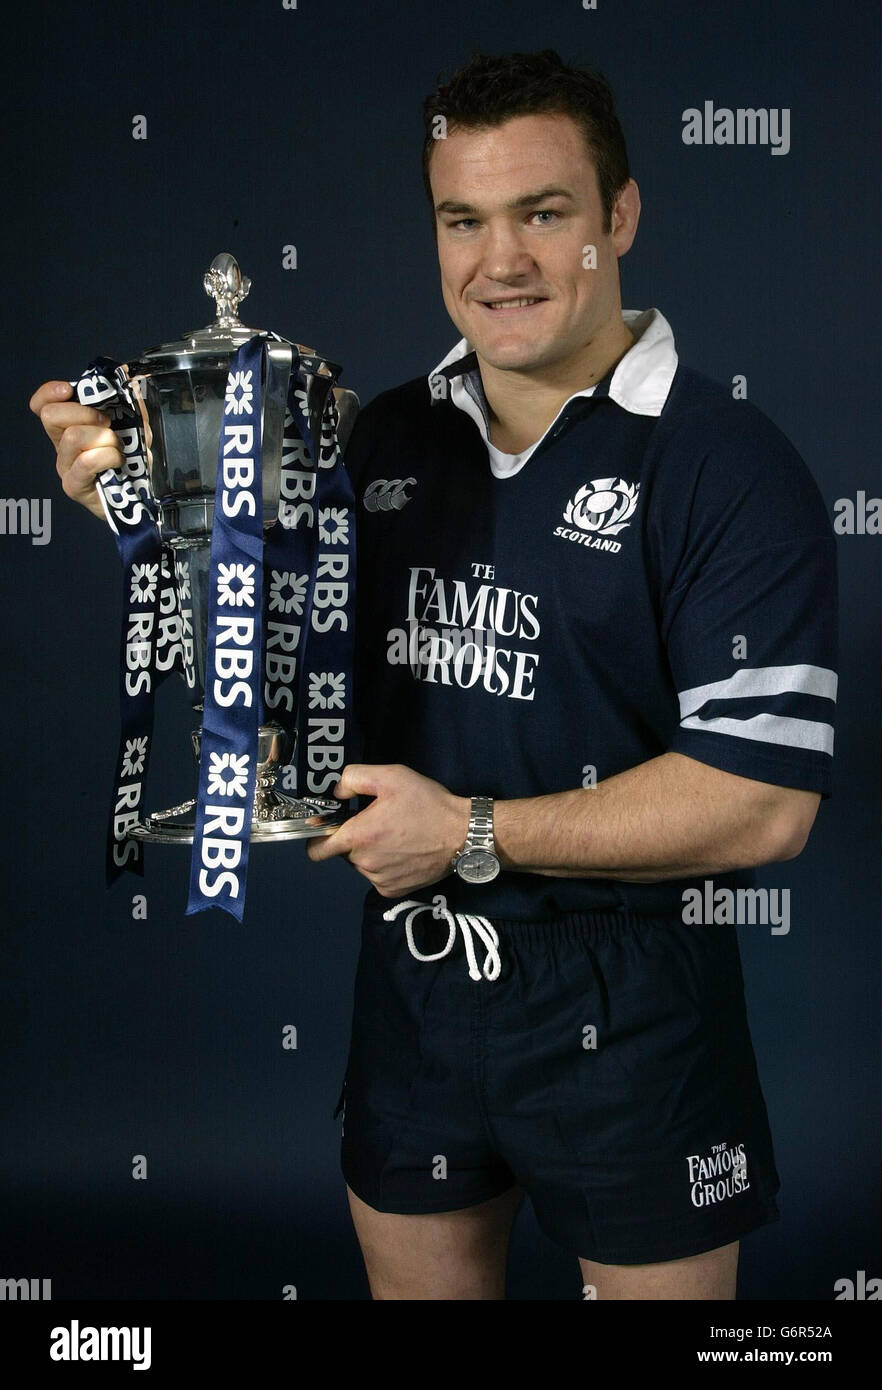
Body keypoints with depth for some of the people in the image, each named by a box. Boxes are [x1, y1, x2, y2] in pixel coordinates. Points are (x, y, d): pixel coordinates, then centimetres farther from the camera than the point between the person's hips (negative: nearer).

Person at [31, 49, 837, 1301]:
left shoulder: (729, 467, -15)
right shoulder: (386, 438, 4)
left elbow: (767, 800, -22)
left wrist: (474, 834, -20)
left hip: (628, 1001, -5)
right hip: (412, 975, 5)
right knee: (413, 1279, 22)